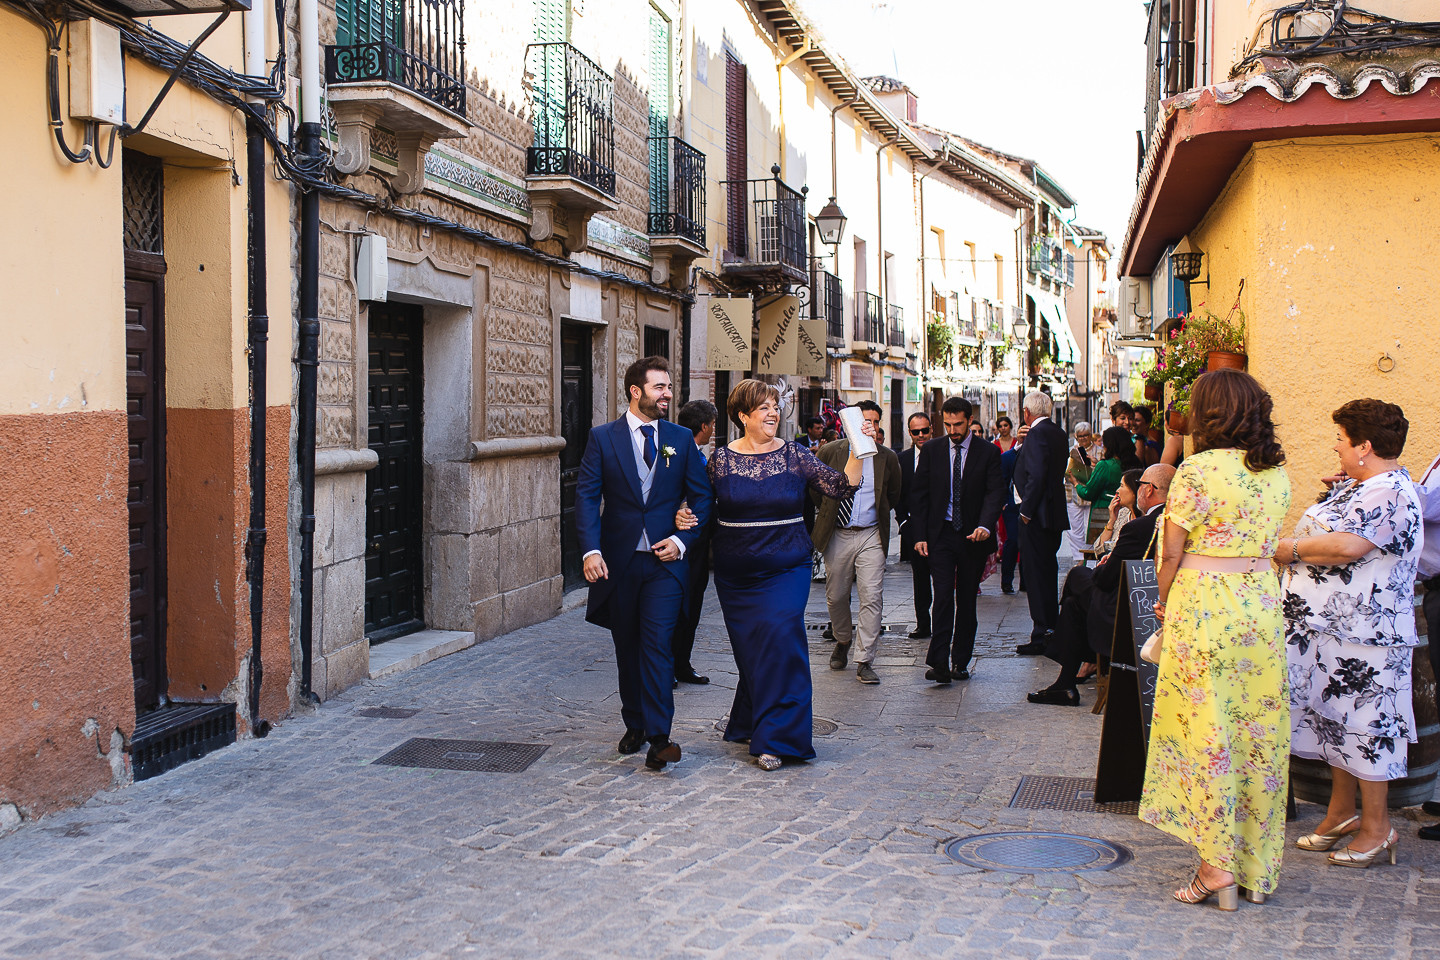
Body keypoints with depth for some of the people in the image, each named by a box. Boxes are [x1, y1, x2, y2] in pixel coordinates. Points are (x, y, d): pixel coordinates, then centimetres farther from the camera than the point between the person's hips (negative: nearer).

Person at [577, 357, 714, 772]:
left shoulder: (682, 439, 5)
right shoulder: (602, 438, 1)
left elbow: (702, 496, 8)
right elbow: (587, 496, -5)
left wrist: (683, 539, -7)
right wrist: (591, 550, -18)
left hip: (665, 559, -1)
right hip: (619, 561, 1)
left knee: (657, 644, -11)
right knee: (627, 648, 12)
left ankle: (658, 738, -13)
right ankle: (634, 726, 27)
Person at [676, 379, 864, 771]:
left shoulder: (794, 455, 0)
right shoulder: (721, 458, 1)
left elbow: (840, 486, -6)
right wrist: (685, 517, -11)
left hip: (785, 567, -1)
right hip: (735, 573, 1)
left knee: (779, 639, -15)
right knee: (748, 649, 8)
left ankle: (775, 738, -8)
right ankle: (753, 724, 31)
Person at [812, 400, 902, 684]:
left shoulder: (888, 457, 2)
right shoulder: (830, 452, -2)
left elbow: (894, 495, 17)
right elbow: (811, 485, 11)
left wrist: (878, 512, 12)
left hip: (871, 536, 0)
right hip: (837, 535, 0)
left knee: (872, 598, -9)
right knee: (836, 596, 11)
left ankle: (864, 661, -3)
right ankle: (843, 642, 38)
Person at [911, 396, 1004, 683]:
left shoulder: (988, 452, 1)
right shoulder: (931, 450, 5)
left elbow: (995, 492, -8)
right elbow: (919, 495, 6)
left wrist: (985, 525, -26)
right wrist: (920, 535, -2)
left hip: (973, 536, 0)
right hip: (940, 534, 0)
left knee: (967, 600, 7)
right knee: (943, 596, -11)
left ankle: (960, 662, 16)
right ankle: (939, 662, -13)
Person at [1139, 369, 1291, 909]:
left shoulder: (1198, 469, -12)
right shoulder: (1277, 473, 7)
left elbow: (1173, 551, -8)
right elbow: (1270, 544, 13)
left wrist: (1164, 601, 7)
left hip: (1203, 605, -6)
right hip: (1262, 605, 6)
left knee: (1206, 730, 1)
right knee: (1258, 732, 10)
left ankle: (1218, 865, 1)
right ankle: (1257, 867, 18)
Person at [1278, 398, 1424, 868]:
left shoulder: (1391, 494, -18)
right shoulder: (1354, 485, 15)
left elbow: (1347, 547, -29)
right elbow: (1320, 532, 23)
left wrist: (1291, 548, -16)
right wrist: (1292, 547, 3)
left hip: (1363, 635, -10)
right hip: (1331, 628, 10)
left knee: (1365, 725, -2)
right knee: (1337, 718, 15)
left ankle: (1376, 828, 8)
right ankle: (1340, 813, 27)